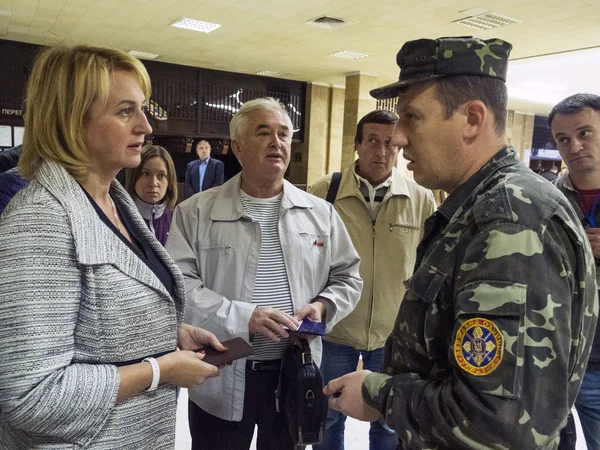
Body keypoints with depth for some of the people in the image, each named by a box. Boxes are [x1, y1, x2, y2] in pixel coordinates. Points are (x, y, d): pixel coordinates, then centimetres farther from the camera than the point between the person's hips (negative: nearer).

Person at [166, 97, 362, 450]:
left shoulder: (320, 213, 4)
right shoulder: (197, 212, -5)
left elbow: (347, 277, 10)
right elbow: (178, 285, -12)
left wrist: (323, 305, -10)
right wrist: (243, 317, -22)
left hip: (295, 374, 3)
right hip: (221, 379, -2)